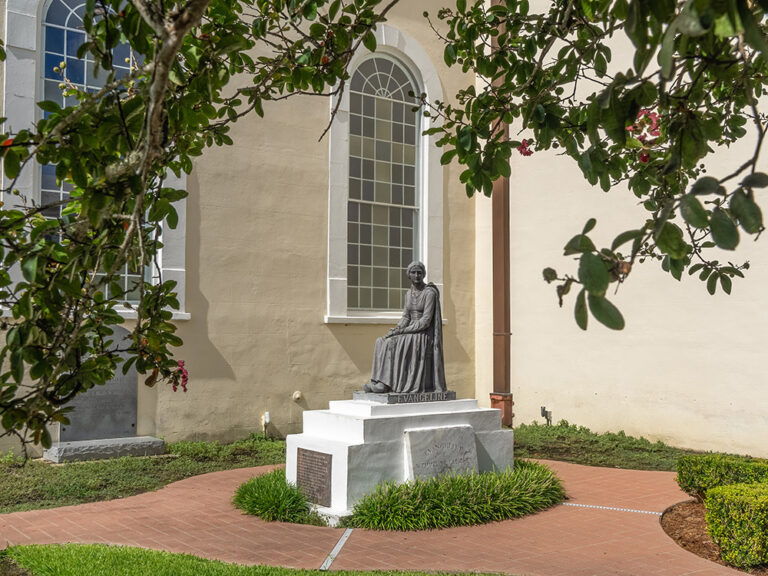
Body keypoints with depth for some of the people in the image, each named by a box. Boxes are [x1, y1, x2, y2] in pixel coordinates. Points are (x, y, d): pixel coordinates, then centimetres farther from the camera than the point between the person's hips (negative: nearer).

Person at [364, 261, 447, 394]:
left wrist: (403, 330, -18)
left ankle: (386, 383, -23)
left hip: (424, 334, -7)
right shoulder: (409, 293, 13)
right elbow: (406, 316, 12)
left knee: (394, 343, -28)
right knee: (381, 342, -14)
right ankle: (380, 381, -22)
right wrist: (397, 328, -10)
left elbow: (426, 320, -16)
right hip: (410, 332, 7)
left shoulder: (429, 293, -11)